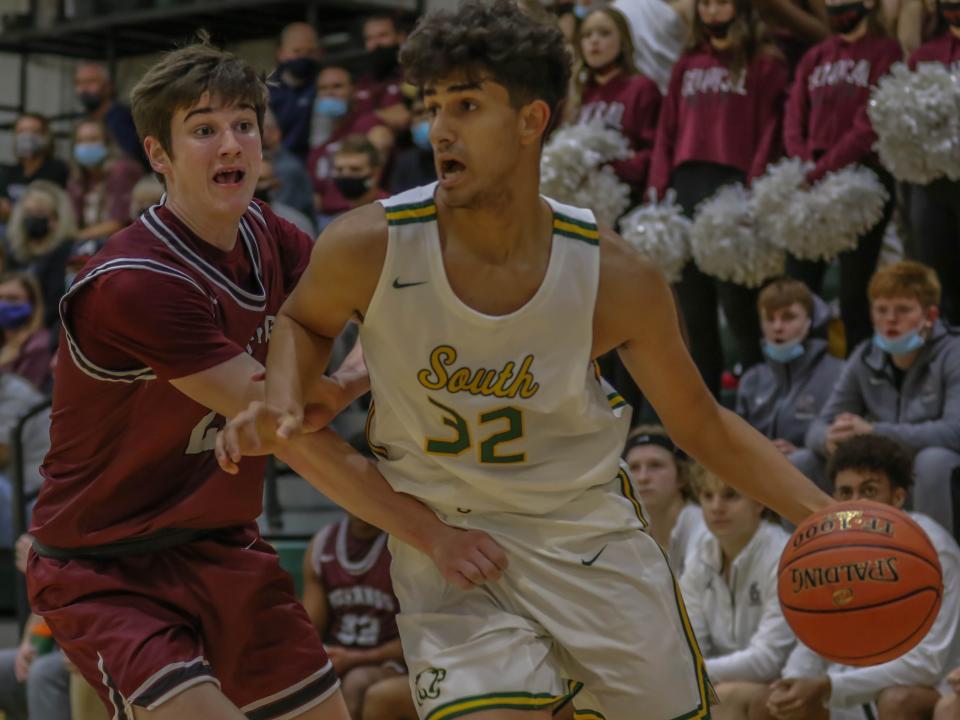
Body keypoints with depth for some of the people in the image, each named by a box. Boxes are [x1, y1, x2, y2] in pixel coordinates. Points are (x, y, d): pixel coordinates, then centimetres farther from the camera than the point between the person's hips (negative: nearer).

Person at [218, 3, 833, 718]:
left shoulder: (616, 277, -17)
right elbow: (305, 319, 6)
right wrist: (283, 405, -14)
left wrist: (824, 515, -13)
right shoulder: (369, 247, -18)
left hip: (588, 531, 2)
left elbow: (702, 426, -3)